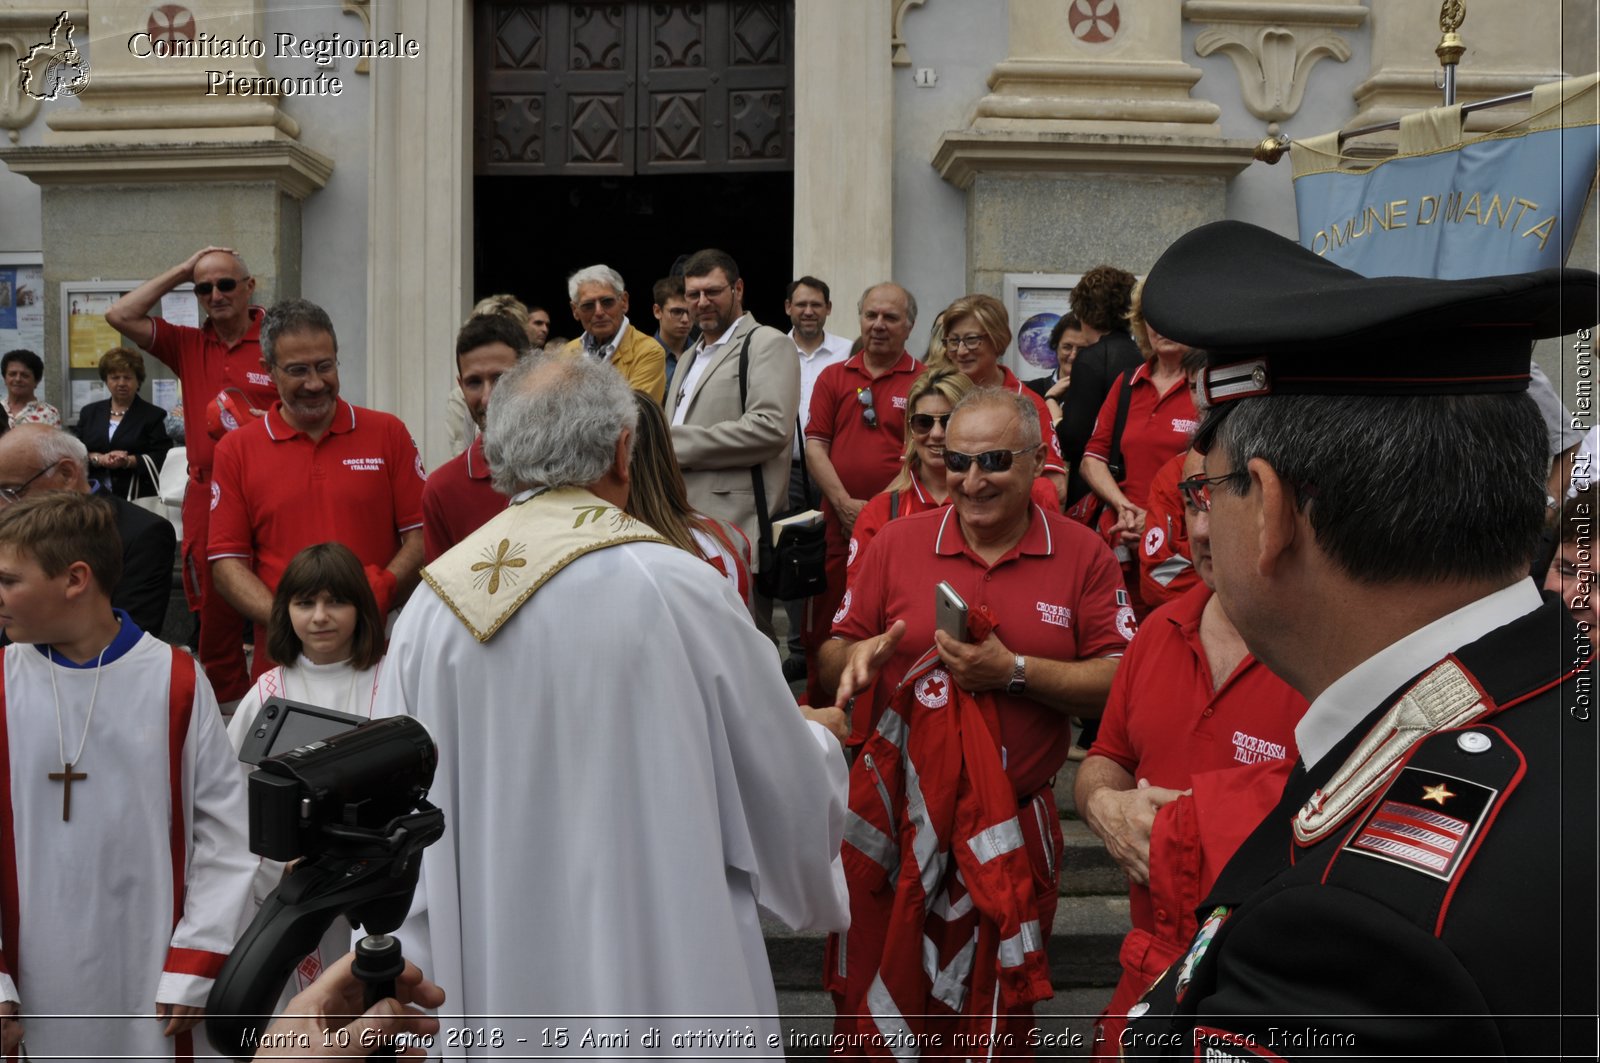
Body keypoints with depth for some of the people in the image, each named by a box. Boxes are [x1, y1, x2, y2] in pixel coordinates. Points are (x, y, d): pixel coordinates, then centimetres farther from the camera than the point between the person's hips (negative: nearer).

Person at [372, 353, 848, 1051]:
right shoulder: (677, 588, -16)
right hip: (663, 985, -3)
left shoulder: (429, 607, -6)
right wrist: (818, 739, 17)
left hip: (487, 985, 4)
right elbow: (795, 797, -5)